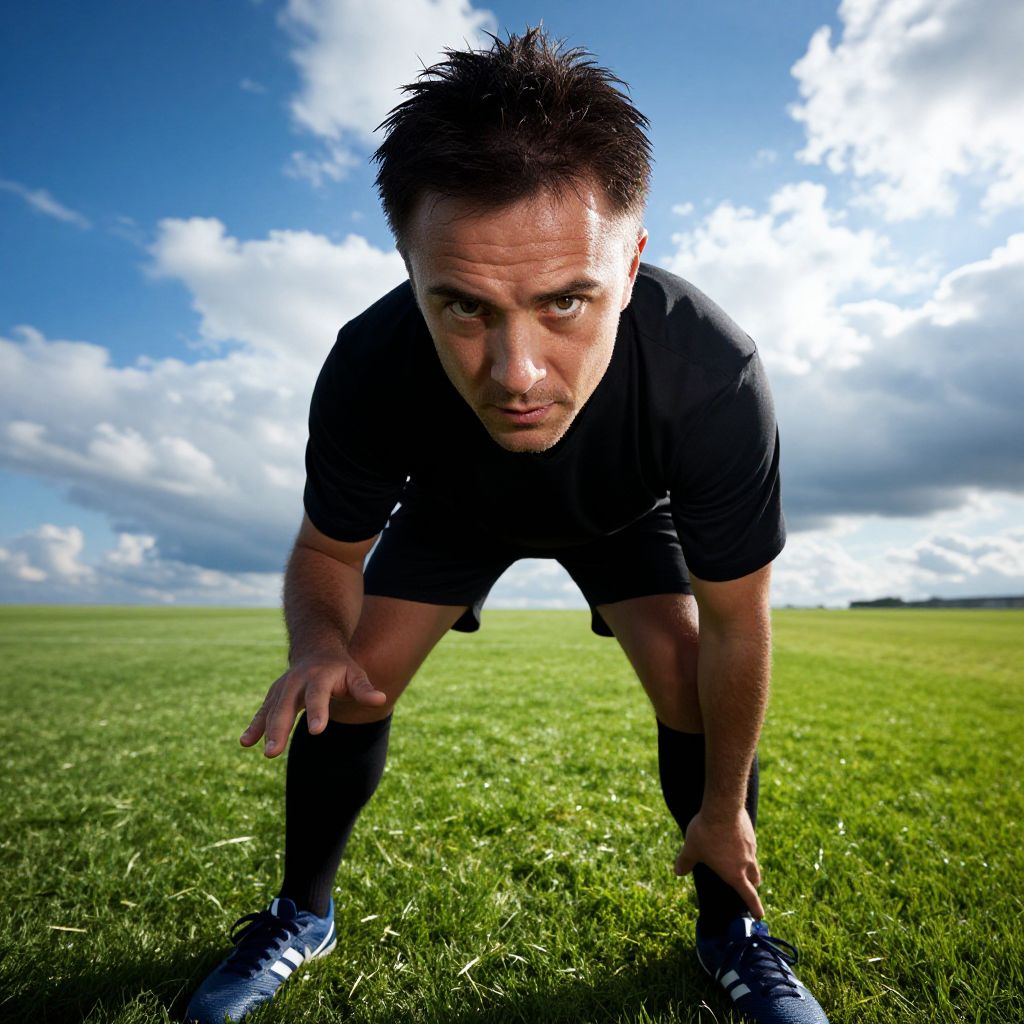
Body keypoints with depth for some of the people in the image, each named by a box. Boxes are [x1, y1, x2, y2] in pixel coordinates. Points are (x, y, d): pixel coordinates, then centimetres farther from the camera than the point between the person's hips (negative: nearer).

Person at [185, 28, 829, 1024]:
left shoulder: (715, 376, -39)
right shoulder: (368, 372, -37)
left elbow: (736, 629, -26)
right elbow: (327, 551, -16)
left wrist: (723, 809, -16)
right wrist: (318, 644, -39)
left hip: (621, 517, 0)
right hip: (456, 508, 1)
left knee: (693, 674, -19)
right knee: (350, 684, -9)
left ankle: (731, 928, 12)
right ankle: (302, 914, 21)